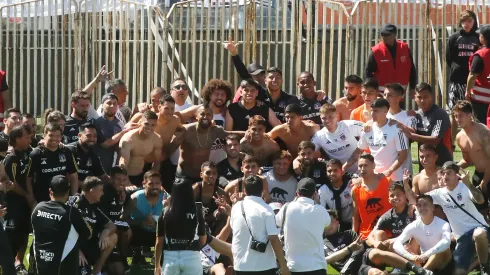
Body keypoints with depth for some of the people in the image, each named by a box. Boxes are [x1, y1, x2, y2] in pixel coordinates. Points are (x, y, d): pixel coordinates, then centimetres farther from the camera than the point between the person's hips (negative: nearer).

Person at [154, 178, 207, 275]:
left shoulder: (165, 212, 0)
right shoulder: (197, 211, -3)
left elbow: (159, 242, 2)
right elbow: (203, 240, 3)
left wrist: (157, 265, 11)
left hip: (170, 257, 1)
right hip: (192, 257, -1)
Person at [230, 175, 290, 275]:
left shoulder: (236, 208, 5)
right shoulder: (266, 210, -9)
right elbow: (274, 239, -13)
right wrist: (283, 266, -9)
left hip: (241, 266, 4)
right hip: (264, 266, -4)